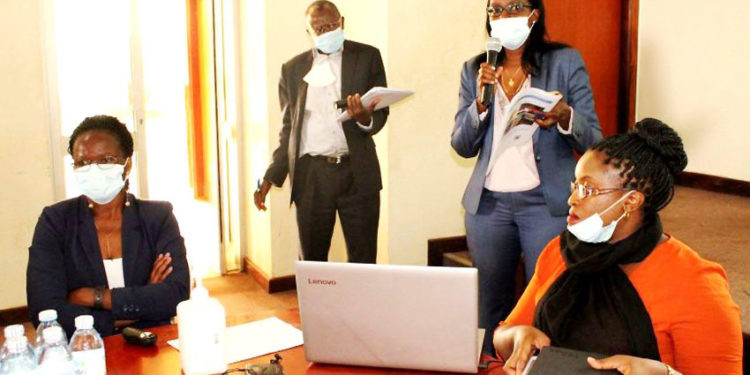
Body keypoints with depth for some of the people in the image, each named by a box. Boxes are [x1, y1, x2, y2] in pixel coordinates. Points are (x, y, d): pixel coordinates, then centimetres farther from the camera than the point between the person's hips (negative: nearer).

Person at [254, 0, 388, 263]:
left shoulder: (367, 56, 7)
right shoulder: (292, 68, 12)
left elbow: (381, 113, 4)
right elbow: (289, 128, 16)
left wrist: (365, 119, -20)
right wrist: (270, 177, 8)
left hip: (357, 173, -1)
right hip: (310, 176, 2)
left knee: (363, 261, 2)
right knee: (311, 262, 6)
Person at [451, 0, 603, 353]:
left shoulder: (565, 62, 0)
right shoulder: (473, 70, 9)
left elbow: (593, 140, -1)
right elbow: (462, 146, 6)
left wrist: (564, 117, -22)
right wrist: (480, 103, -11)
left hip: (547, 203, -3)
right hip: (487, 204, 3)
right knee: (490, 304, 11)